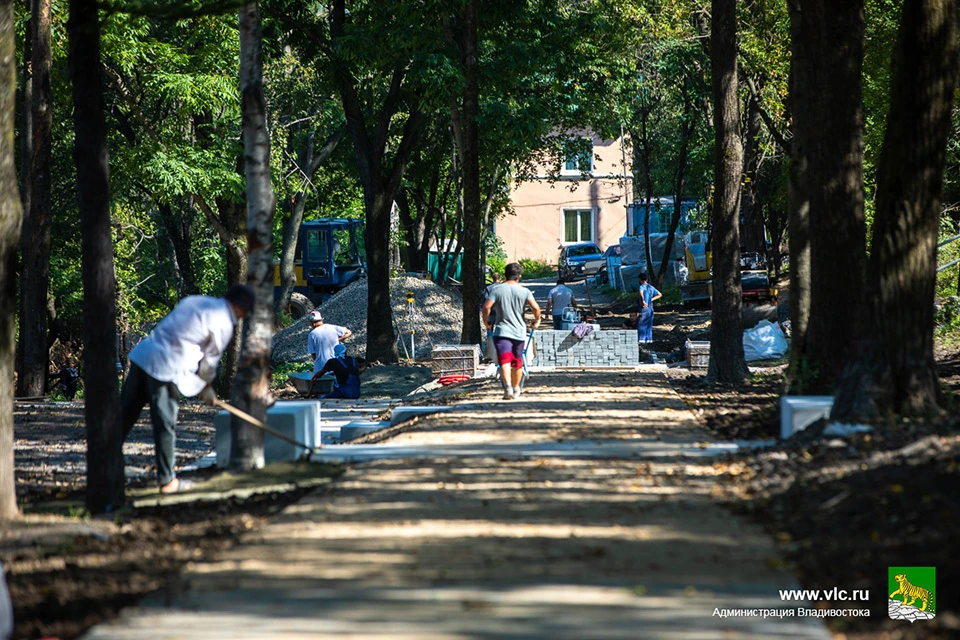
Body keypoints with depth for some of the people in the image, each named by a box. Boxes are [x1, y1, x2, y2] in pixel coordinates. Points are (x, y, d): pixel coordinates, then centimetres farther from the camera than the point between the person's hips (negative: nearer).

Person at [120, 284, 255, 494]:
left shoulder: (195, 301, 20)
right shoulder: (223, 324, -3)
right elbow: (210, 359, 1)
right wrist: (206, 388, 19)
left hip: (142, 355, 8)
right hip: (164, 369, -8)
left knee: (124, 416, 12)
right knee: (165, 427, 1)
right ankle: (167, 480, 9)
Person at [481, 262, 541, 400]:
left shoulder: (497, 290, 0)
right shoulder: (524, 291, 1)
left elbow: (486, 307, -11)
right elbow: (535, 307, -11)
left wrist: (486, 321, 6)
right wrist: (537, 321, 8)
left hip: (502, 331, -2)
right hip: (519, 332, 2)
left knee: (504, 360, -14)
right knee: (517, 362, 17)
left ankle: (507, 385, -35)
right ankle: (516, 389, 29)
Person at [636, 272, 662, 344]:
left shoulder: (641, 287, -11)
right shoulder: (651, 287, 13)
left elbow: (640, 293, -35)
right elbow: (660, 294, 24)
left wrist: (643, 301, -24)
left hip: (643, 309, -7)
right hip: (651, 308, 7)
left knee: (641, 325, -5)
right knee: (649, 325, 12)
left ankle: (641, 339, -10)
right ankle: (649, 339, 13)